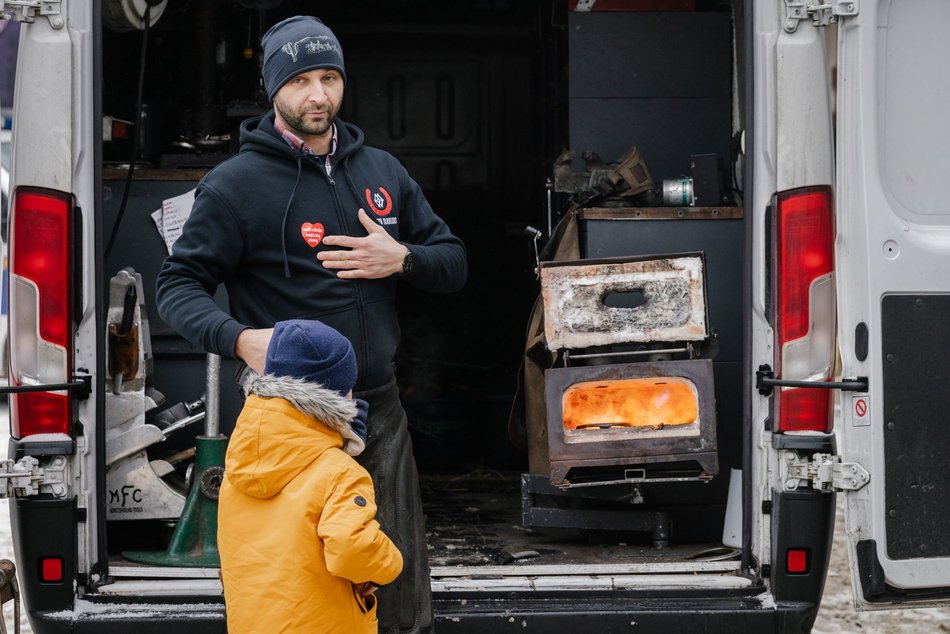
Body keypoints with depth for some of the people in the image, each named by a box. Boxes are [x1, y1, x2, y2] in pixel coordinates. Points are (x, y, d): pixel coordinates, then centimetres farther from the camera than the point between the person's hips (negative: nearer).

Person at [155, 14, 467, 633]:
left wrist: (401, 259, -7)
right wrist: (240, 338, -24)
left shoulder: (382, 170, 12)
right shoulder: (237, 183, -4)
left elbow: (454, 262, 16)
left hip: (380, 410, 5)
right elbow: (179, 284, -5)